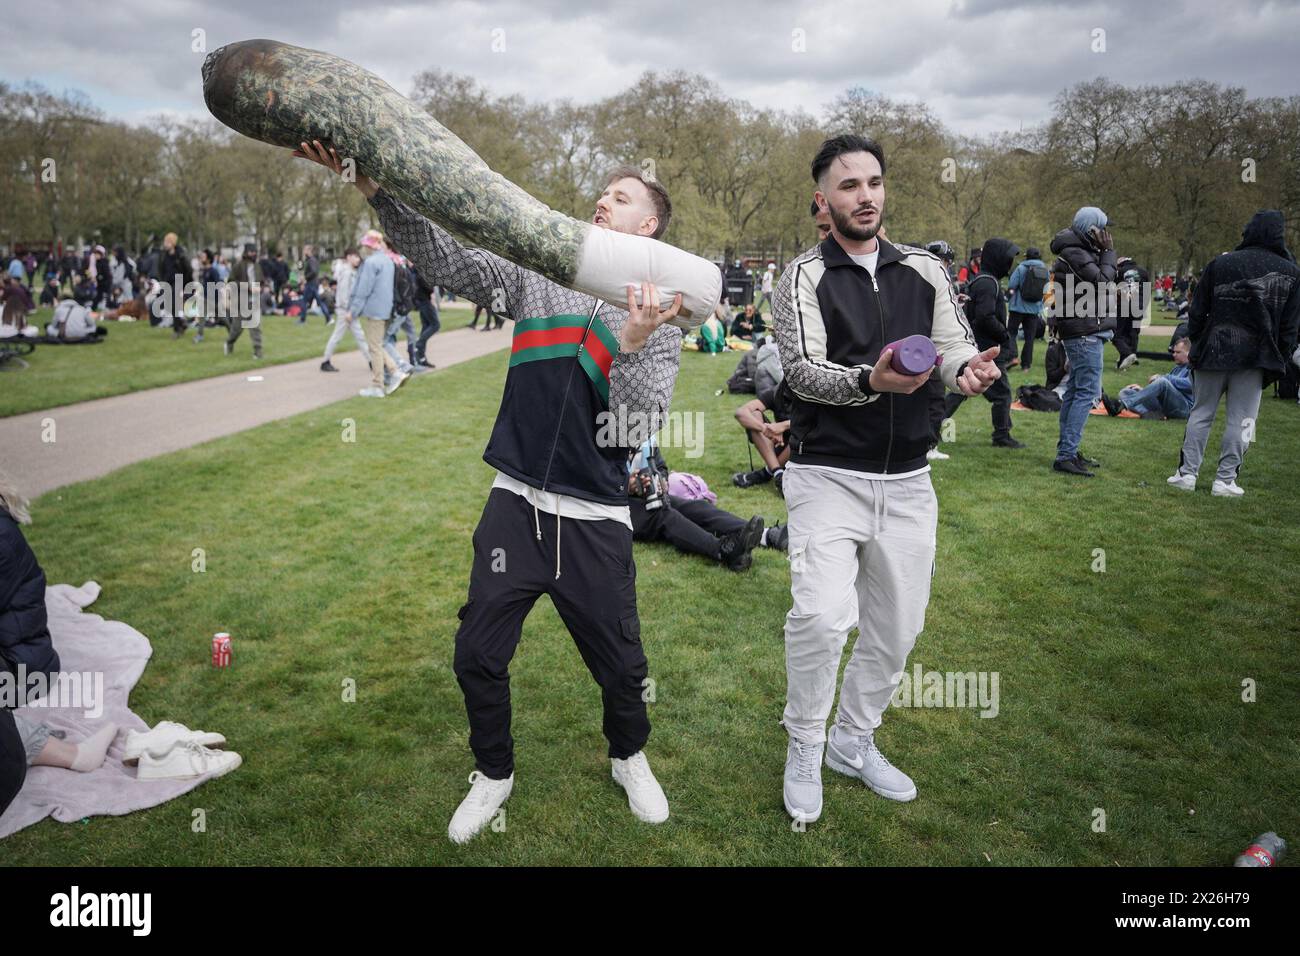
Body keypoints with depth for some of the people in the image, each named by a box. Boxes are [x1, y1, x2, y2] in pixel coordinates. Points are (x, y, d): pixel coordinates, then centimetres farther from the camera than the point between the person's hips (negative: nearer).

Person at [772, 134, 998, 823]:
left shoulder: (925, 269, 9)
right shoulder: (804, 276, -2)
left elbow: (955, 346, 4)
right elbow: (803, 371, -14)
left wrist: (967, 368, -20)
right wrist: (870, 381, -33)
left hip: (907, 481, 5)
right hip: (828, 476, -4)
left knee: (896, 627, 12)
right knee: (821, 616, -20)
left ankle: (854, 740, 36)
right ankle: (804, 748, 7)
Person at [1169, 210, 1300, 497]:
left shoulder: (1219, 263, 0)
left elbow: (1197, 312, 3)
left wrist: (1197, 344, 12)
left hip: (1213, 352, 1)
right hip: (1257, 357, -1)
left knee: (1201, 413, 10)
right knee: (1240, 419, 5)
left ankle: (1187, 473, 8)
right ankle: (1225, 479, 5)